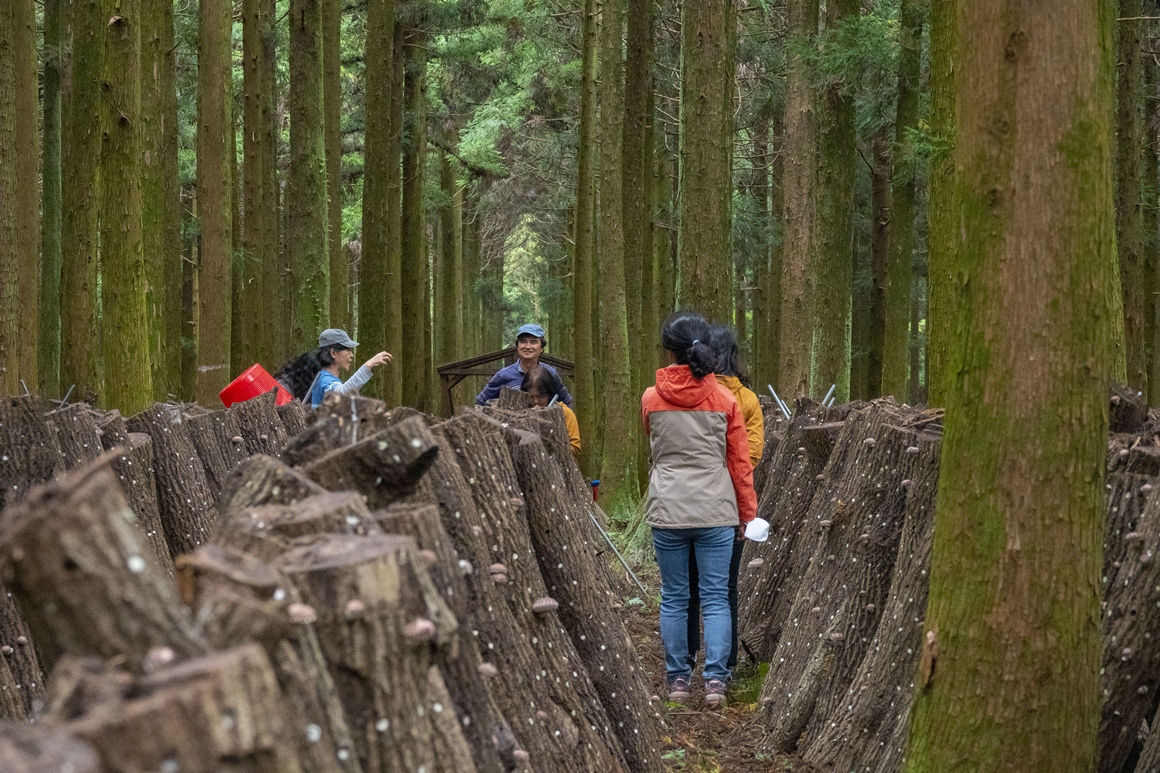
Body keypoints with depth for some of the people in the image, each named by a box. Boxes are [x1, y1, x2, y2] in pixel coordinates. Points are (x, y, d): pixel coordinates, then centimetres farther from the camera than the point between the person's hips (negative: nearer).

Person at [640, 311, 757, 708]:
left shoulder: (651, 399, -1)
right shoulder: (724, 400, -2)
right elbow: (740, 462, 2)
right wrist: (747, 514, 10)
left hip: (667, 510, 1)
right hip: (715, 510, 0)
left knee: (673, 598, 9)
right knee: (716, 597, 4)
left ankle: (678, 679, 12)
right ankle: (715, 679, -3)